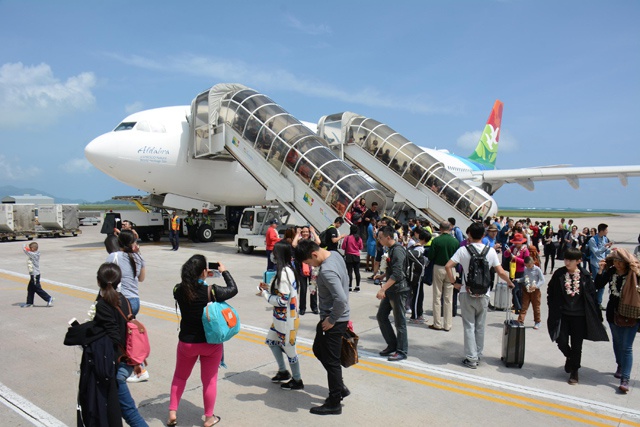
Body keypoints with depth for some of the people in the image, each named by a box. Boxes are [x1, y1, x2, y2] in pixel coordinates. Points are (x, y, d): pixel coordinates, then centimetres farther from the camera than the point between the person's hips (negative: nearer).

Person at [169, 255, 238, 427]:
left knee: (179, 377, 25)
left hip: (186, 342, 2)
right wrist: (224, 271, 4)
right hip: (211, 342, -2)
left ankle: (172, 413, 27)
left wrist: (199, 279, 8)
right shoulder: (212, 291, -23)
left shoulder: (178, 290, -14)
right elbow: (233, 289, -6)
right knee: (209, 380, 14)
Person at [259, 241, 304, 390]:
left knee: (289, 348, 7)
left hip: (286, 319, -10)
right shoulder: (289, 270, 3)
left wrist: (265, 294, -12)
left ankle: (297, 381, 25)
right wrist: (268, 287, 6)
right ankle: (283, 372, 37)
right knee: (271, 341, 23)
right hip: (281, 317, 10)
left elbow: (282, 300, -25)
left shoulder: (283, 273, -25)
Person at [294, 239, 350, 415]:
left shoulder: (326, 271, -30)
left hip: (333, 321, -10)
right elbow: (345, 280, 15)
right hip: (338, 317, 10)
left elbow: (341, 299, -36)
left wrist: (331, 320, -20)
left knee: (331, 361, 4)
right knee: (319, 350, 23)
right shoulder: (335, 255, 0)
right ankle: (340, 387, 34)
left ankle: (334, 403, 21)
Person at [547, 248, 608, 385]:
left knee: (576, 346, 8)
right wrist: (553, 311, 0)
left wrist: (596, 315, 0)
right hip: (563, 315, 1)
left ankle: (574, 371, 28)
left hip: (579, 316, -1)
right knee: (562, 342, 0)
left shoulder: (585, 276, -5)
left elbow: (592, 295, 1)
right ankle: (569, 356, 35)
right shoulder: (559, 274, -4)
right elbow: (551, 293, 3)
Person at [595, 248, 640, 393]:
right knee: (617, 342, 22)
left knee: (626, 347, -3)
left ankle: (625, 379, 1)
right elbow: (598, 286, -4)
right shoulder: (610, 271, -5)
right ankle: (620, 366, 43)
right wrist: (601, 270, -15)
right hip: (614, 313, 4)